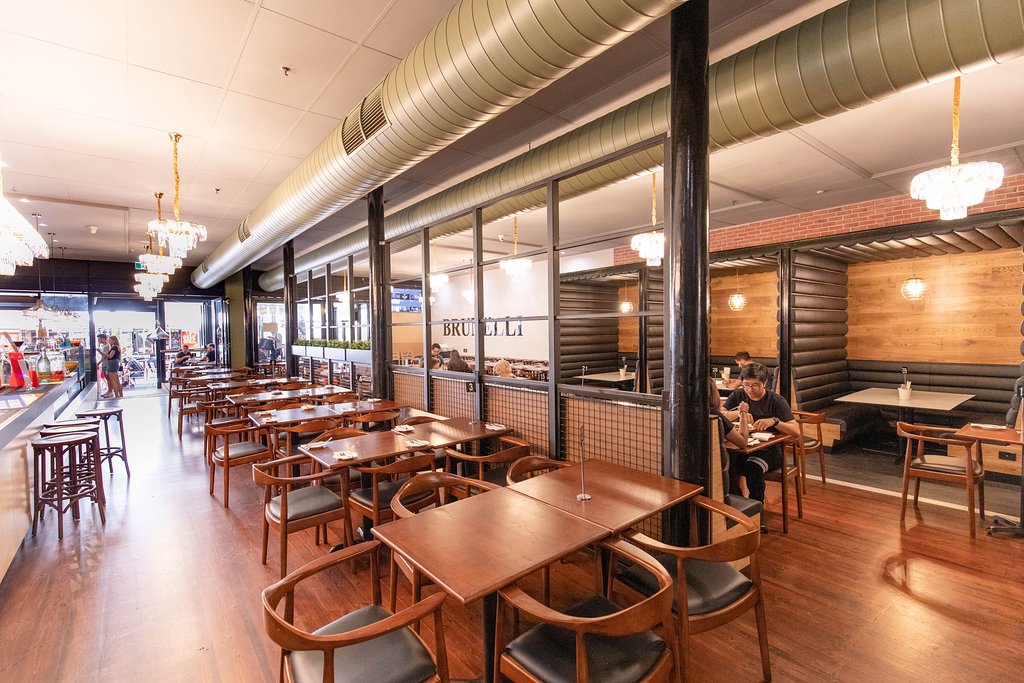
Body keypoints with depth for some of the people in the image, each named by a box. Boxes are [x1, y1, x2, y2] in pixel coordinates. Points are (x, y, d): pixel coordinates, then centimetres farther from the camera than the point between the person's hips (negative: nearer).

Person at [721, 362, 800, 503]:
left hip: (769, 449, -3)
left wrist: (774, 421, -29)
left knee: (753, 468, -35)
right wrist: (738, 413, -20)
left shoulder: (776, 401, -3)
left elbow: (796, 431, -11)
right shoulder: (738, 395, 6)